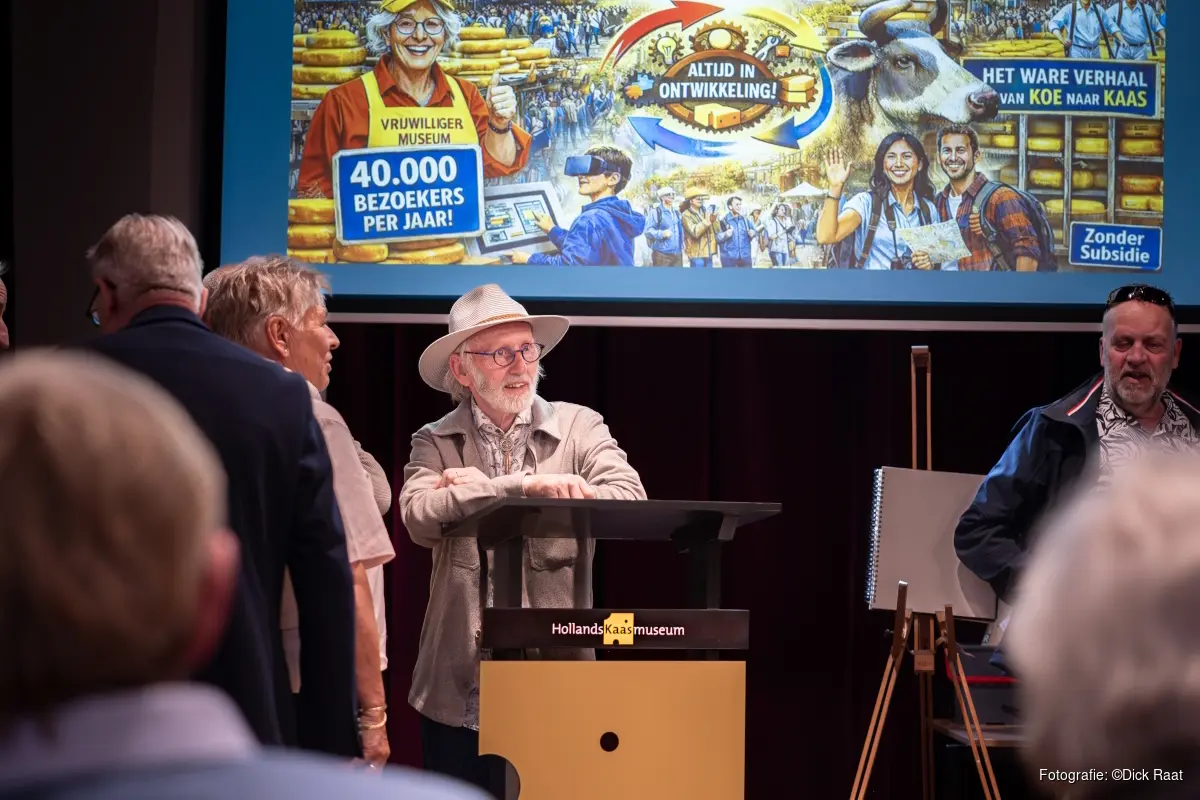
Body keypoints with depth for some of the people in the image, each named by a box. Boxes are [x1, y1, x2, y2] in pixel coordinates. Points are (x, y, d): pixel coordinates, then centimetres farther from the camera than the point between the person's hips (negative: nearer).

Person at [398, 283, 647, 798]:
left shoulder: (579, 428, 5)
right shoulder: (435, 443, 6)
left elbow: (630, 502, -13)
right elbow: (419, 518, -13)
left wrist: (478, 490, -12)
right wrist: (524, 485, -21)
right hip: (458, 691, 1)